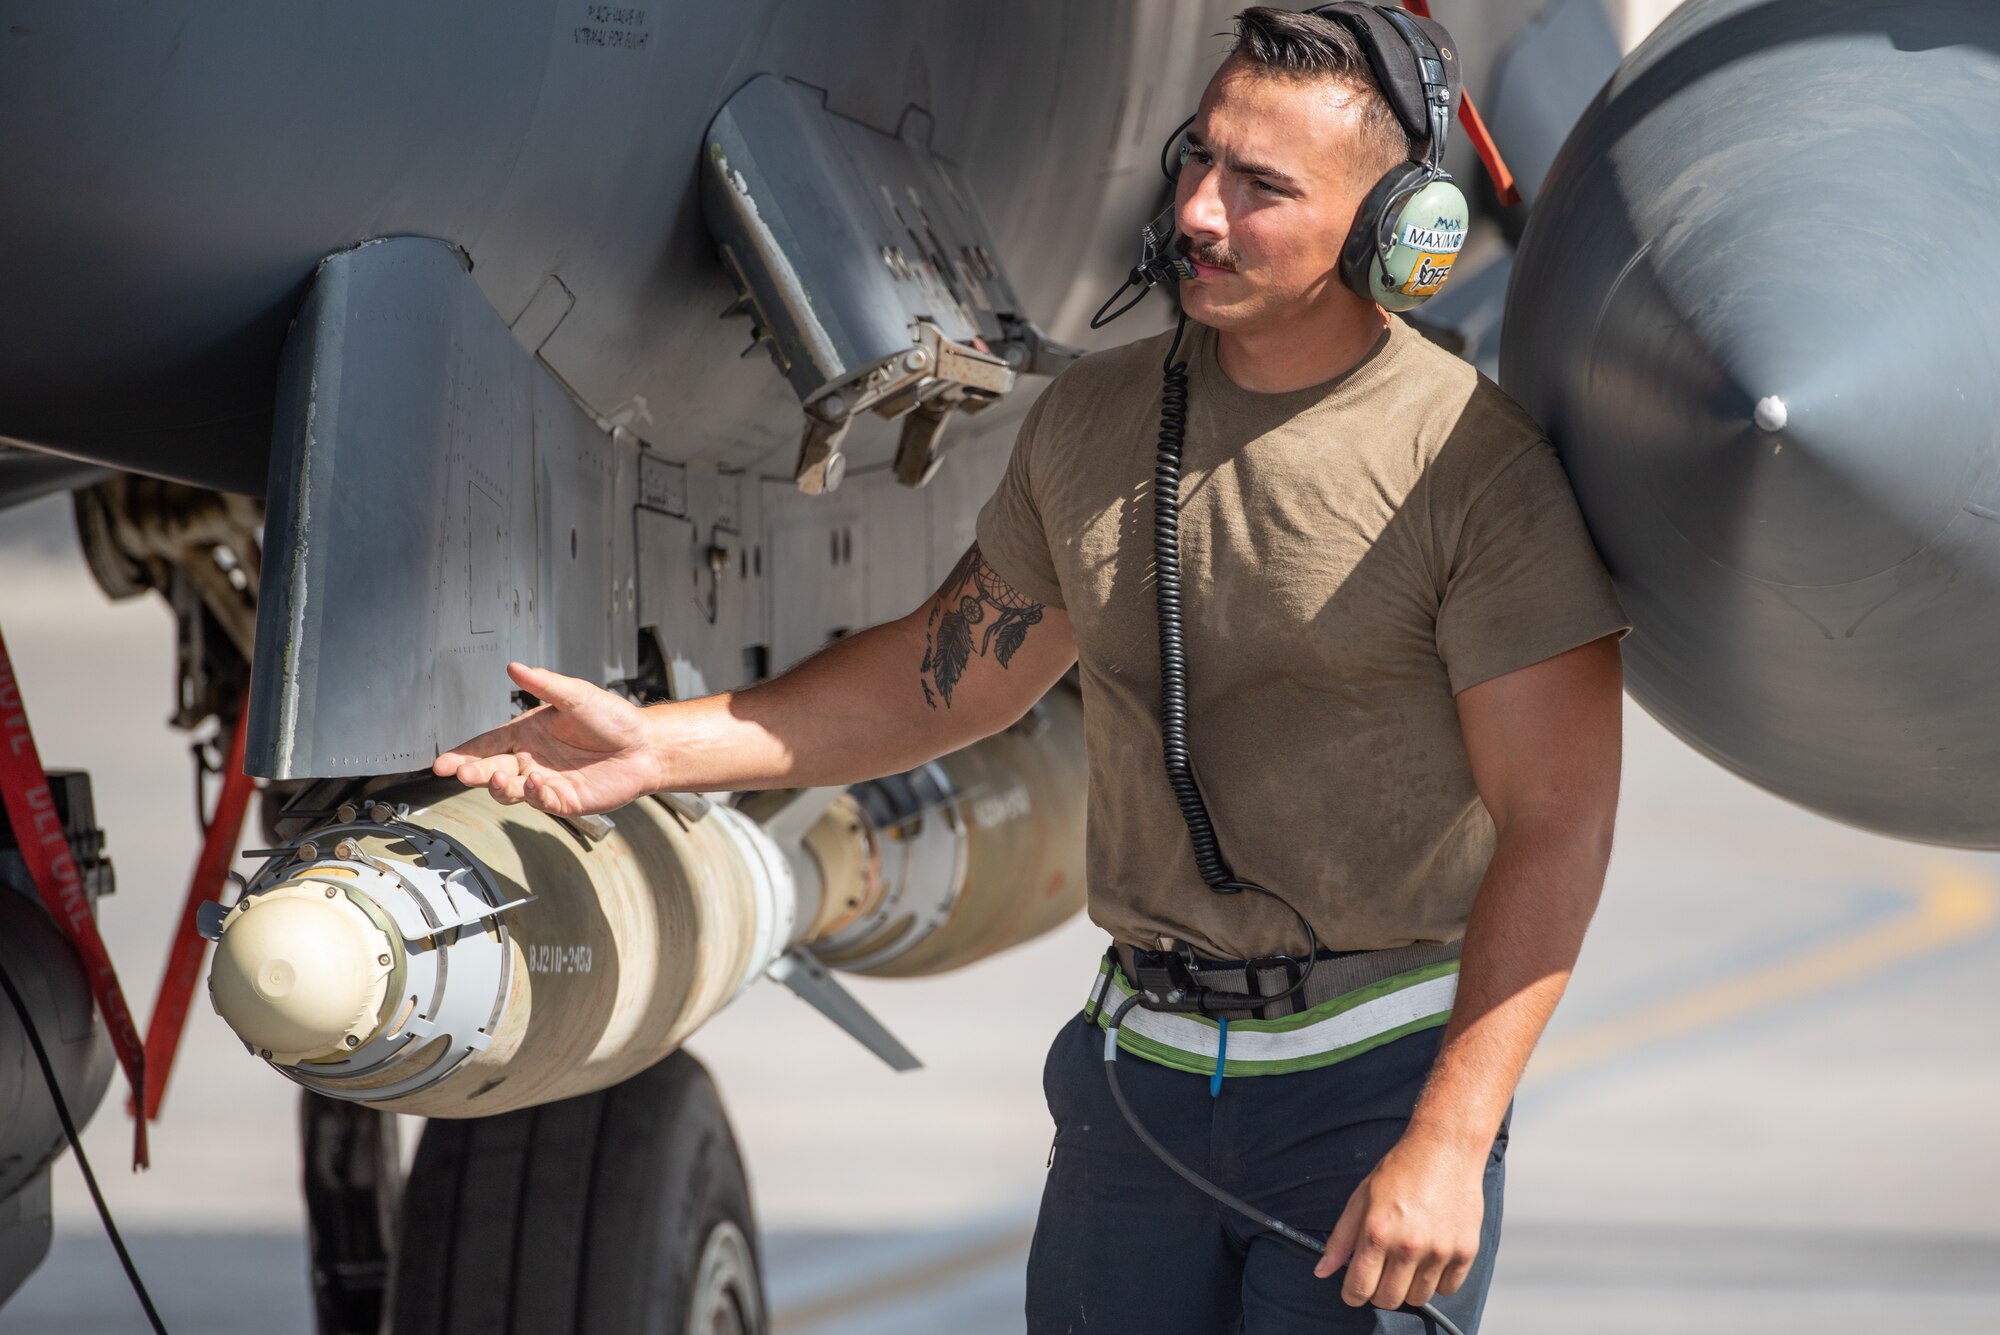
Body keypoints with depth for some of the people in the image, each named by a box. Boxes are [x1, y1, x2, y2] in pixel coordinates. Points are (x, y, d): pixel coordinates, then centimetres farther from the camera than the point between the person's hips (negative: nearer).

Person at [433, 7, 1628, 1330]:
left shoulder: (1473, 463, -13)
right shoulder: (1093, 421, 6)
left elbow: (1556, 824, -14)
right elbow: (951, 672, 18)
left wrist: (1451, 1144, -20)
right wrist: (667, 746, 8)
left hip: (1381, 1071, -5)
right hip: (1143, 1070, 5)